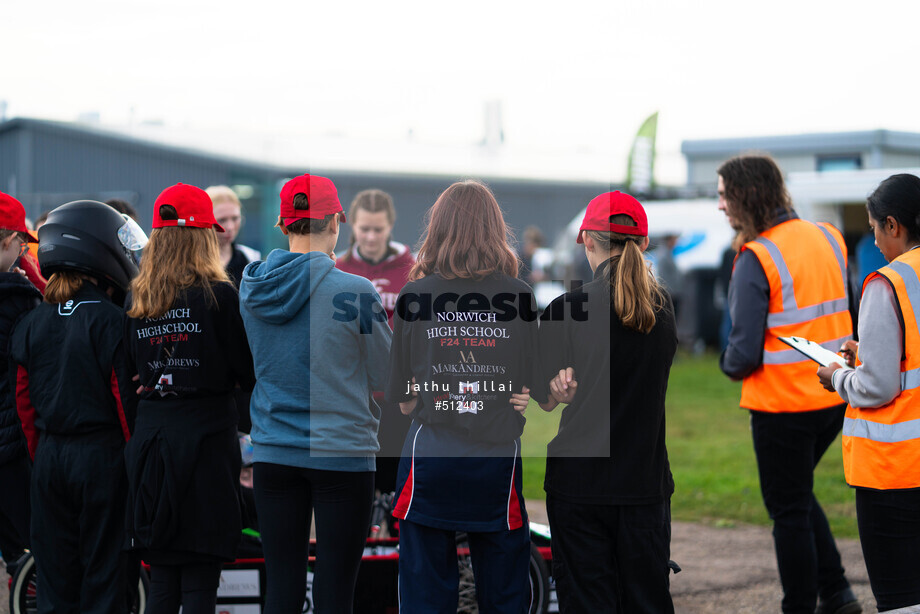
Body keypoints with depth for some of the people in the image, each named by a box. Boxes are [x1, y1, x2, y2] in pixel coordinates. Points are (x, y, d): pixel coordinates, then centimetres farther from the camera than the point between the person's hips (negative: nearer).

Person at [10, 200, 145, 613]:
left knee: (55, 569, 11)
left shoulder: (32, 323, 5)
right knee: (103, 569, 4)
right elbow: (126, 399, -12)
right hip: (102, 455, -5)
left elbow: (24, 400, 9)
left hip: (49, 456, 5)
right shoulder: (110, 321, -12)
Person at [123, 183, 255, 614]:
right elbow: (246, 372, -3)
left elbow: (133, 371, 12)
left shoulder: (136, 300, 5)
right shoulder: (218, 295, -8)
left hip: (150, 434, 4)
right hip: (206, 436, -4)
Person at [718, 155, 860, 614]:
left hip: (783, 404, -7)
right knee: (798, 495, 25)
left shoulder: (756, 259, -18)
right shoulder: (828, 238, 4)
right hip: (835, 396, 7)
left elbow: (745, 353, -20)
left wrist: (729, 364, 1)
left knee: (788, 510, 7)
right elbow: (846, 314, 14)